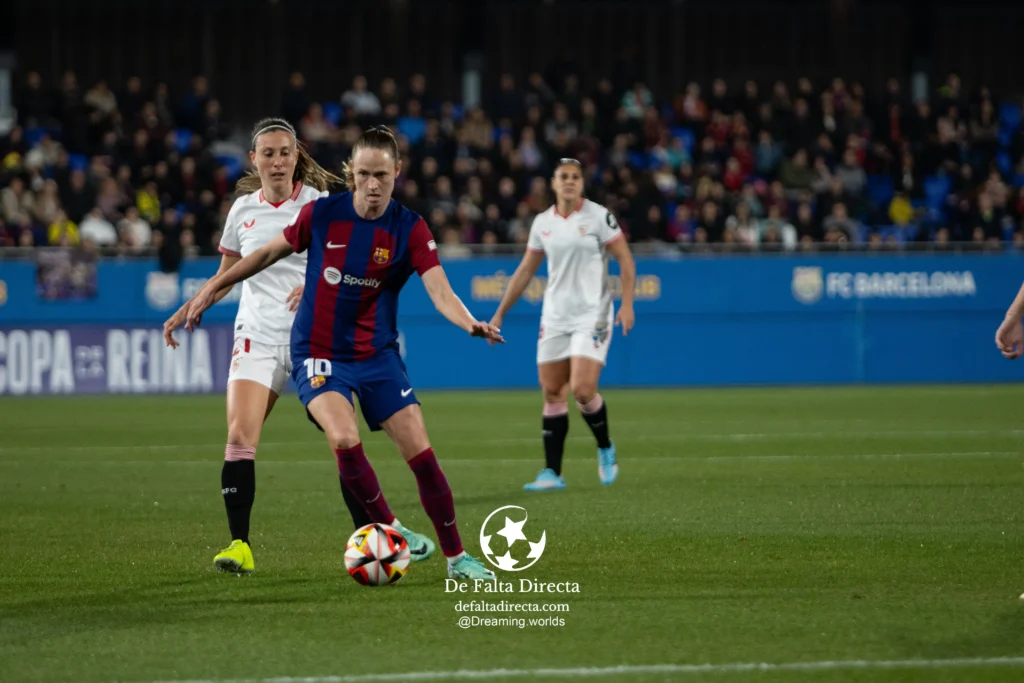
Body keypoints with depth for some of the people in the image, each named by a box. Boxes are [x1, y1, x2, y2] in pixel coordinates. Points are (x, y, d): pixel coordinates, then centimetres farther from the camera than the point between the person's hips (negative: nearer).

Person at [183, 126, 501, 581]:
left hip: (378, 356, 1)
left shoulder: (409, 229, -8)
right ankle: (390, 533, -7)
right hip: (318, 355, -1)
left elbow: (440, 292, -19)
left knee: (421, 455, -5)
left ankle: (456, 557, 11)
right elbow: (268, 253, 9)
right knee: (345, 441, -27)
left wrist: (471, 324, -39)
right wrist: (213, 287, 10)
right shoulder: (322, 214, -8)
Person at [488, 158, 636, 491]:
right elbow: (525, 270, 17)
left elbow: (625, 259, -4)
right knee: (552, 394, 2)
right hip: (555, 317, 5)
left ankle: (605, 449, 12)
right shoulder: (542, 223, 8)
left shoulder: (599, 216, -5)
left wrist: (627, 303, -16)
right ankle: (552, 472, 6)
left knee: (582, 390, -15)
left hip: (592, 314, -5)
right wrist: (499, 314, 16)